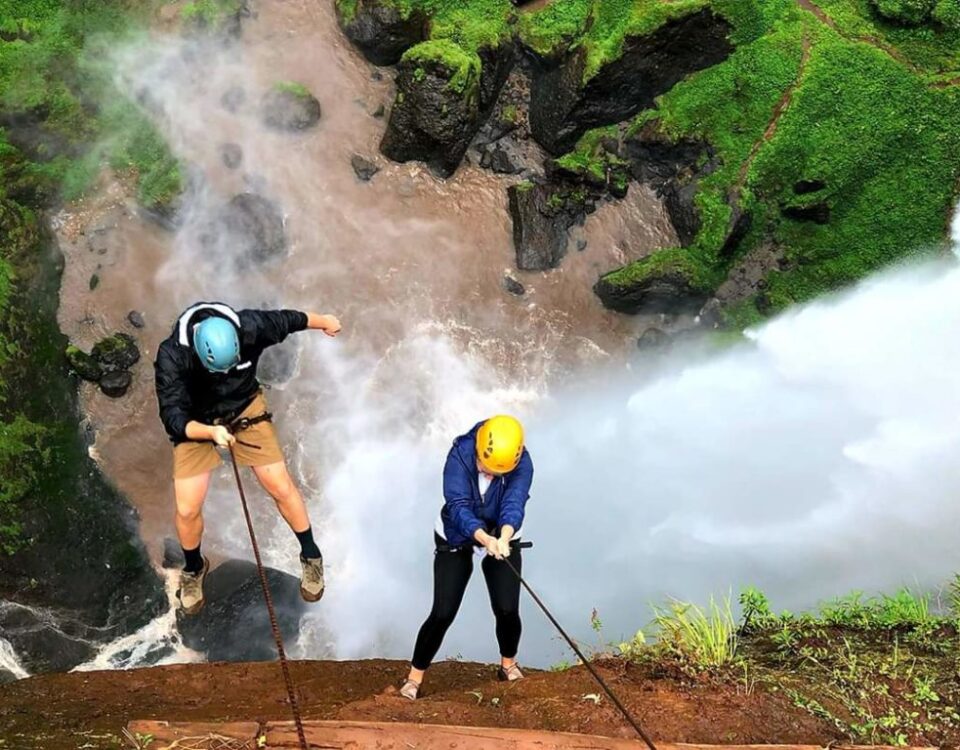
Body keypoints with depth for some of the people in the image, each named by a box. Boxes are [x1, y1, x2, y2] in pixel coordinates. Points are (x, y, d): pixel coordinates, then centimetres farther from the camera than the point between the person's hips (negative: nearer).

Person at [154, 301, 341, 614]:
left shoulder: (248, 327, -29)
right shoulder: (172, 357, -34)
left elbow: (287, 319, -8)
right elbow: (173, 418, -32)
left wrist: (324, 322, 11)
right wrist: (211, 432, -51)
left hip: (246, 409, 1)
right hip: (195, 424, -1)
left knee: (281, 487, 1)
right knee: (187, 509, -4)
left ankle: (311, 555, 27)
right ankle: (194, 569, 29)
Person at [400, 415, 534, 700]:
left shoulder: (521, 463, -25)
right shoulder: (460, 455, -29)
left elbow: (514, 504, -37)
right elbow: (458, 505, -36)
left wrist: (503, 539, -58)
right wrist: (485, 539, -53)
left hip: (502, 539, 1)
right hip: (456, 540, -1)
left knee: (507, 609, -6)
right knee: (443, 613, -7)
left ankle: (508, 665, 25)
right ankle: (415, 677, 11)